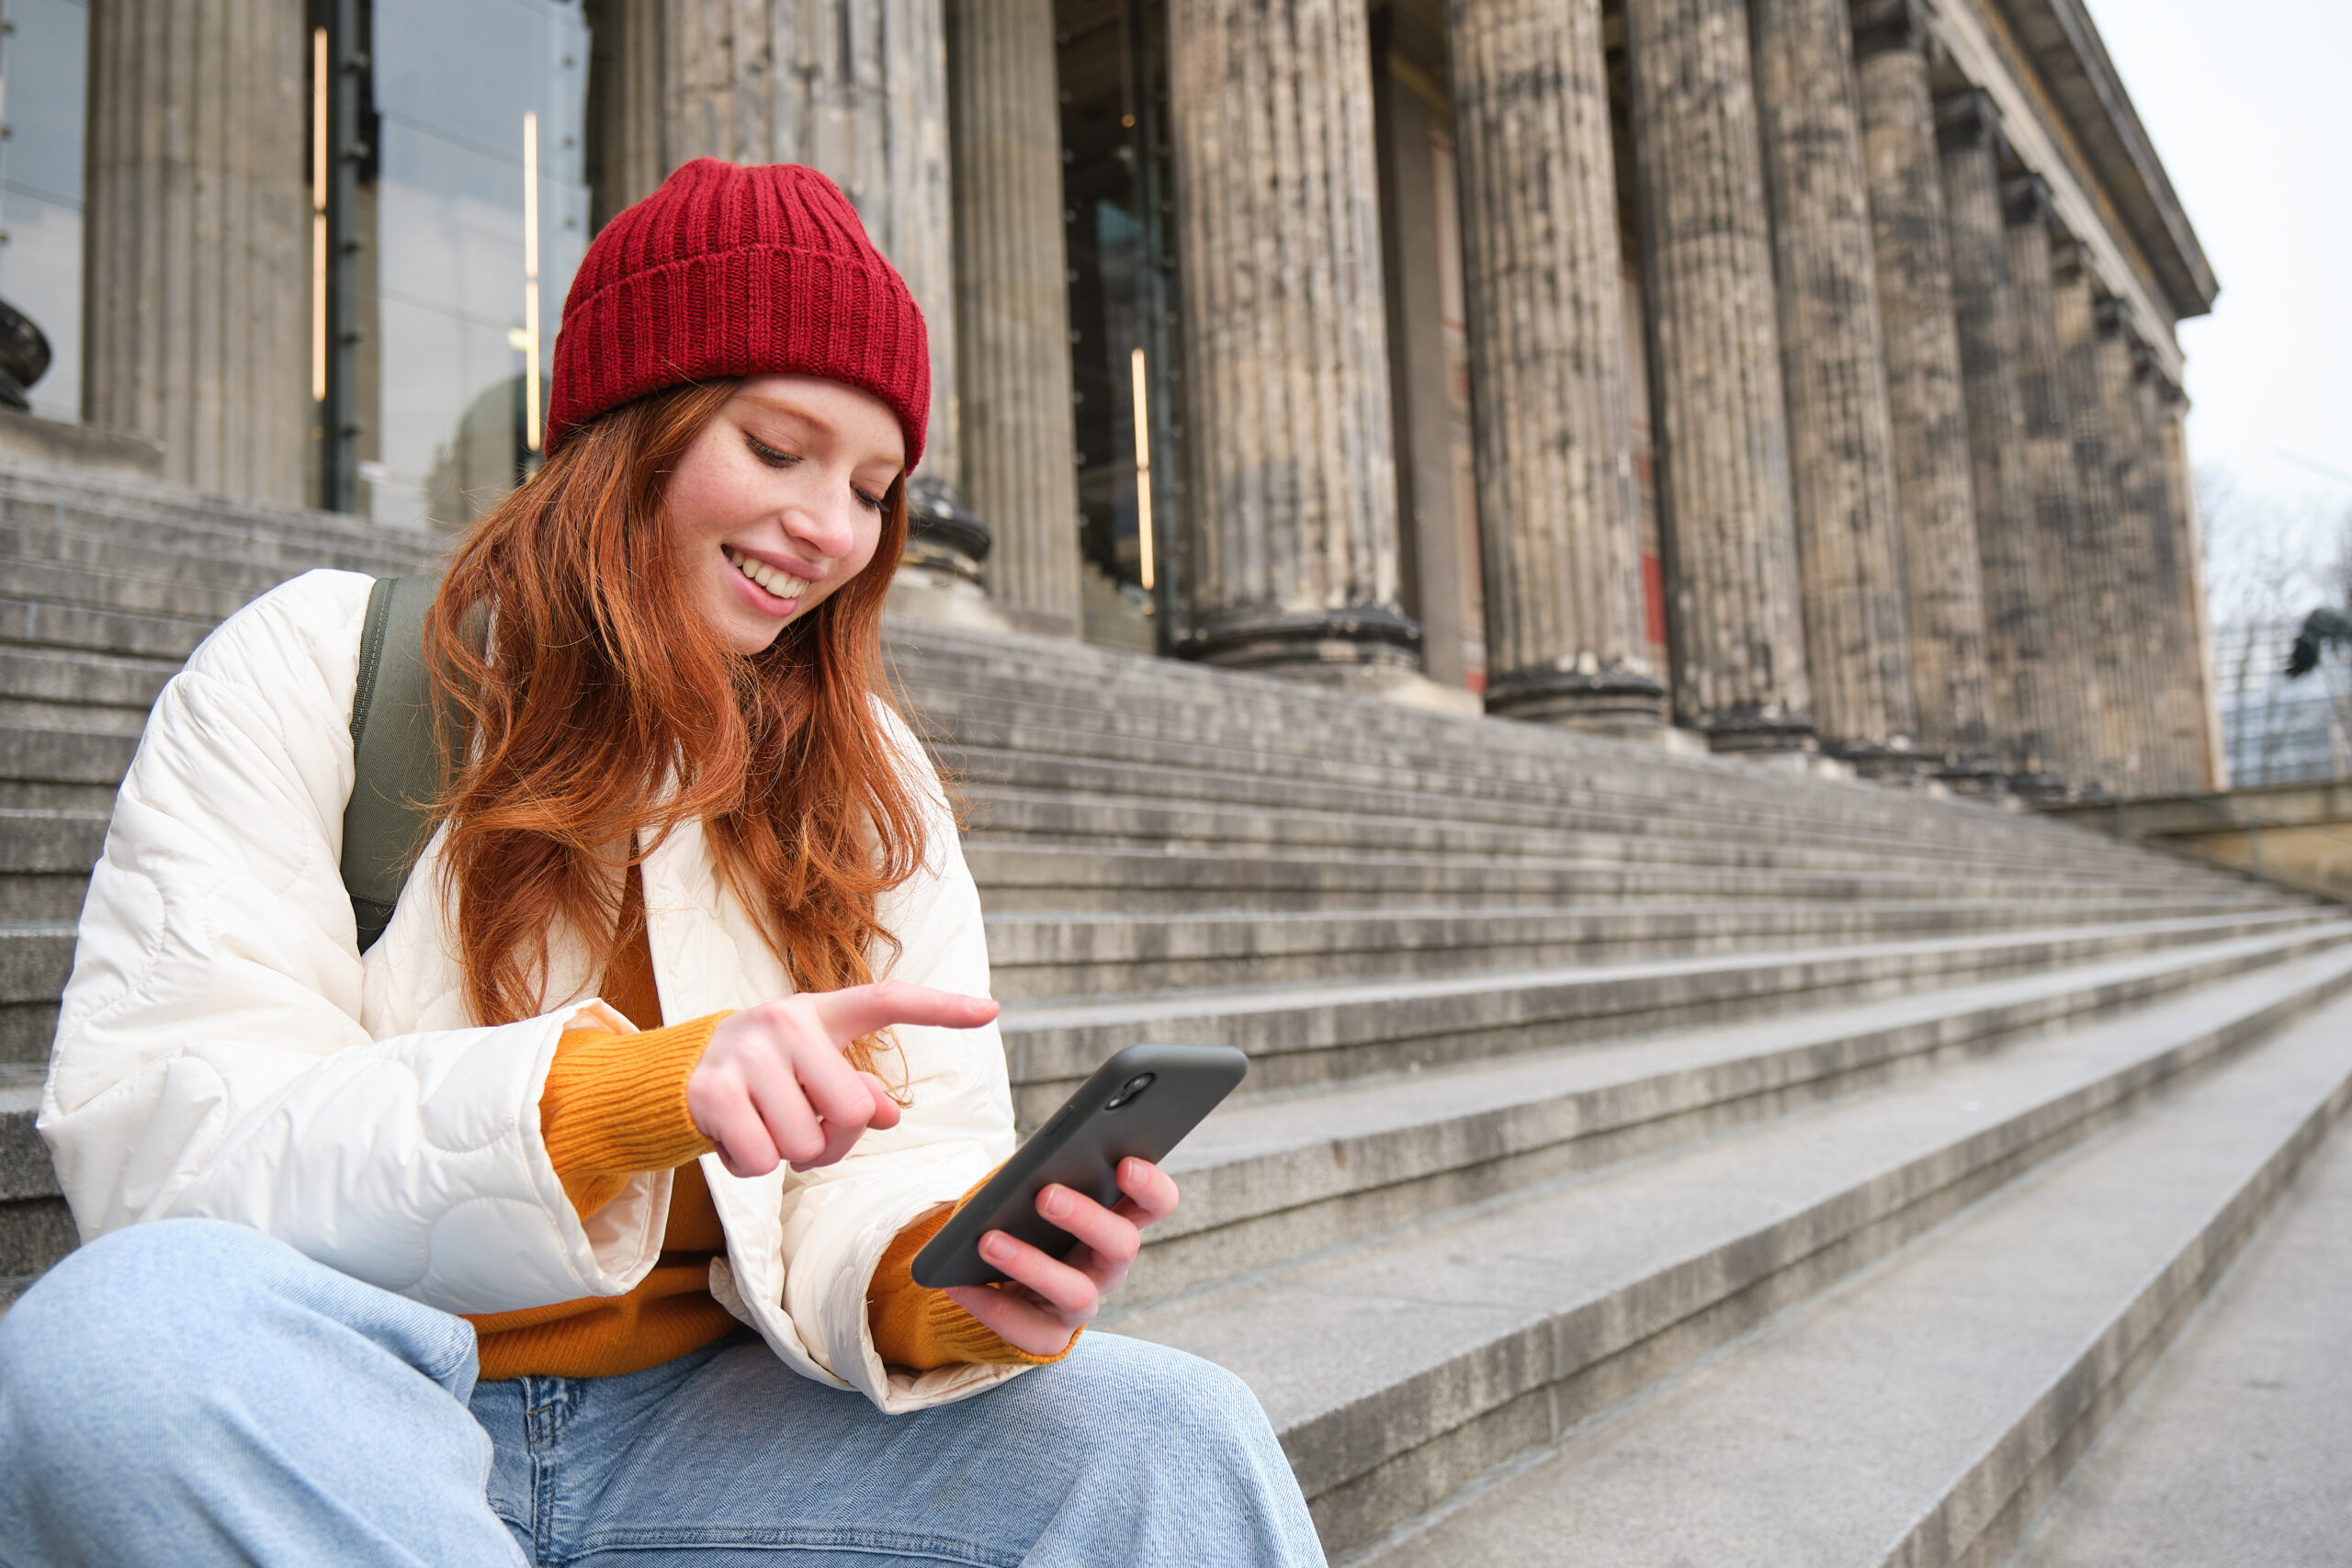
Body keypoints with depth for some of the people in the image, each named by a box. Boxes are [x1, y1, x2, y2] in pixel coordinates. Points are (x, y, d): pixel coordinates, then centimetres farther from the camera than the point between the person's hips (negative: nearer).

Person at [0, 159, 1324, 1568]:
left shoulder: (866, 776, 7)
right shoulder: (314, 673, -4)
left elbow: (886, 1173, -1)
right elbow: (150, 1137, -16)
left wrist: (948, 1284, -26)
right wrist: (638, 1087, -32)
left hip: (685, 1422, 1)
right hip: (299, 1430, 1)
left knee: (1177, 1441, -22)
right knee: (126, 1318, -34)